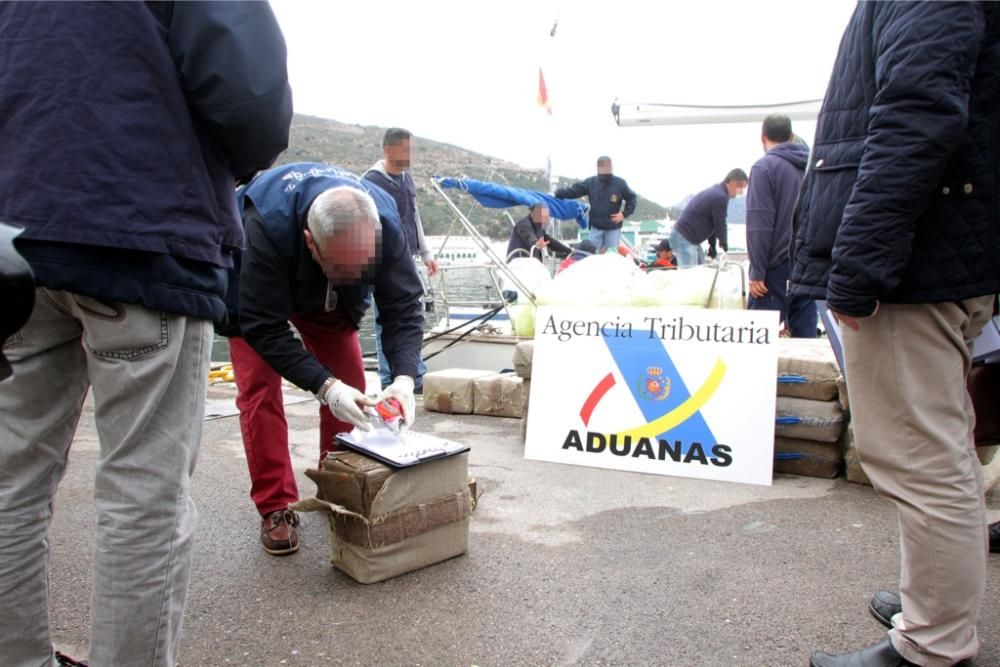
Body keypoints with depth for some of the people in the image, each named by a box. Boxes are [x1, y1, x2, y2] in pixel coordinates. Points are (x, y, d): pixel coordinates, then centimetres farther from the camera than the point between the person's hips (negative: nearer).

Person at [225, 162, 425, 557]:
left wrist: (404, 377, -43)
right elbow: (265, 327, -38)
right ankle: (276, 508, -1)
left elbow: (403, 306, -28)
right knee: (259, 387, -13)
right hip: (255, 292, -3)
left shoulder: (385, 223, -35)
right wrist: (324, 386, -47)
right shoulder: (265, 227, -45)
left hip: (328, 299, 3)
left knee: (349, 381, -3)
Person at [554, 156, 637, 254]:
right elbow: (573, 190, -5)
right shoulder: (591, 182, -1)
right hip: (596, 227, 2)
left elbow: (632, 198, 3)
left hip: (613, 228, -2)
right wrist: (556, 194, -16)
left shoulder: (619, 183, -5)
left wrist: (624, 214, -7)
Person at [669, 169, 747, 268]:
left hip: (688, 238, 11)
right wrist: (724, 243, 10)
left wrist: (712, 245, 21)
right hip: (684, 238, -11)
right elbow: (720, 224, -9)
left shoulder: (716, 192, 15)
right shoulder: (720, 197, -17)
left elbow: (712, 222, 20)